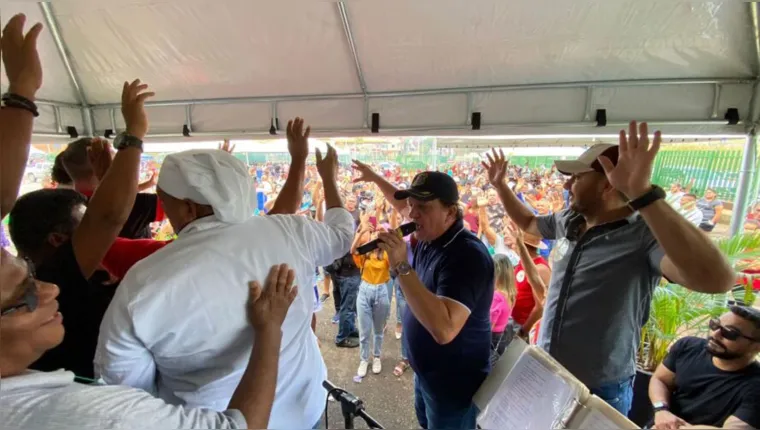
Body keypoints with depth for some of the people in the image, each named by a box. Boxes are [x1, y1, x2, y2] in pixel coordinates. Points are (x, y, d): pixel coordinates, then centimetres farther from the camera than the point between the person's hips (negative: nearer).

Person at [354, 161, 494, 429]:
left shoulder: (468, 255, -31)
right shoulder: (428, 236, -4)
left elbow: (444, 330, -41)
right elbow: (403, 206, 18)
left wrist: (401, 267, -40)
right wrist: (375, 178, 20)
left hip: (454, 383, -8)